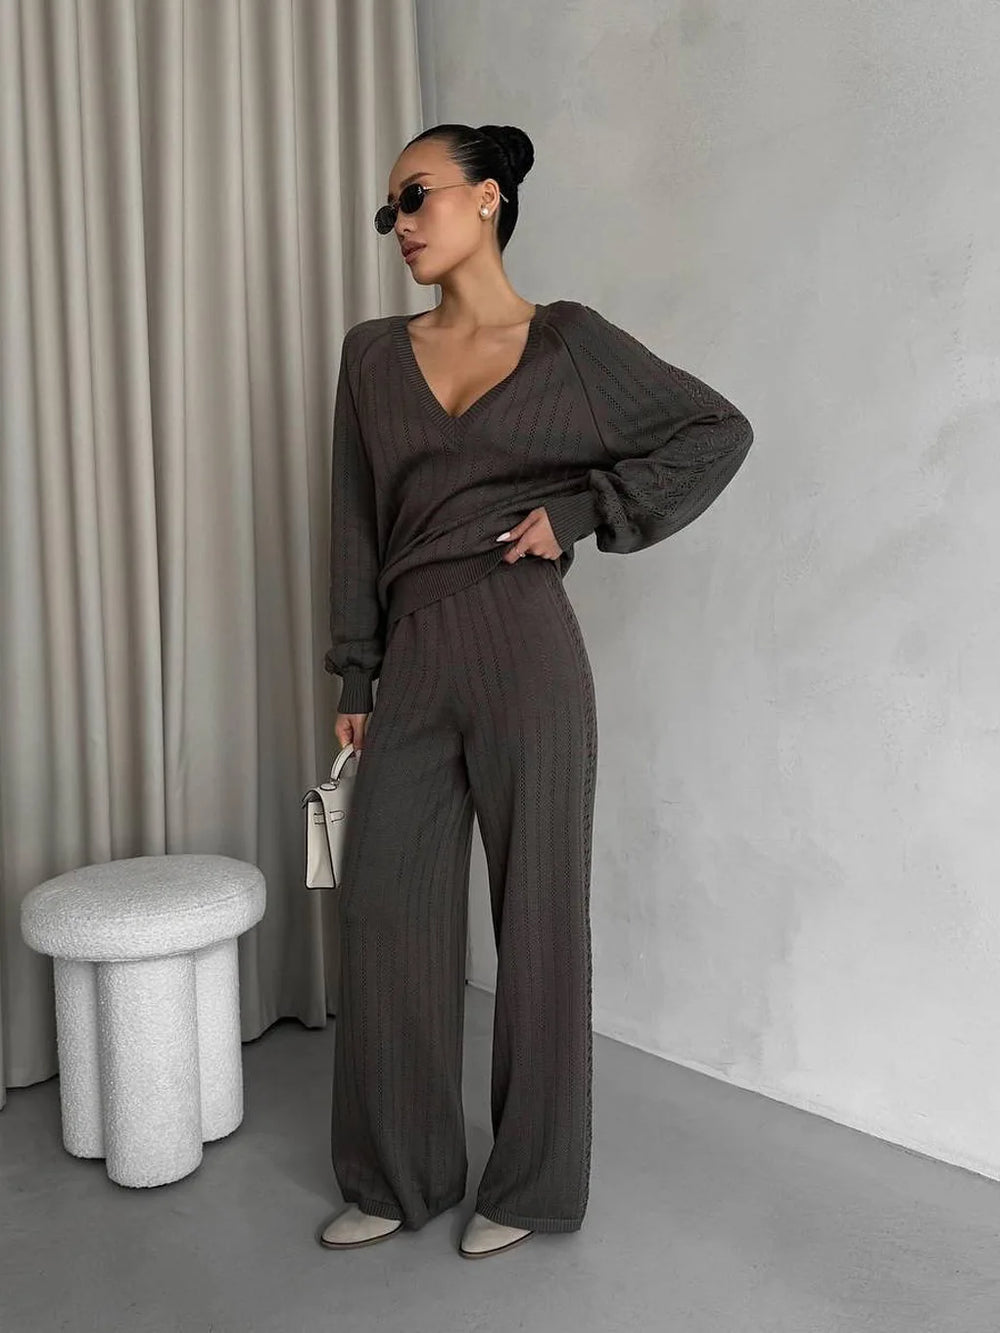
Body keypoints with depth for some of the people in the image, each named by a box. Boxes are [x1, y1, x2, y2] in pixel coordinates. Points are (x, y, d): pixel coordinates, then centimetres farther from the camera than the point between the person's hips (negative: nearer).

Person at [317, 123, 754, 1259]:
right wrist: (353, 678, 9)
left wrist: (581, 511, -4)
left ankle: (531, 1184, 25)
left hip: (523, 650, -4)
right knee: (385, 909, 8)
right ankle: (397, 1176, 28)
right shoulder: (372, 354, 13)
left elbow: (718, 431, 5)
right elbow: (356, 524, 13)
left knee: (537, 910, 5)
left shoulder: (568, 341, 3)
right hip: (414, 660, 5)